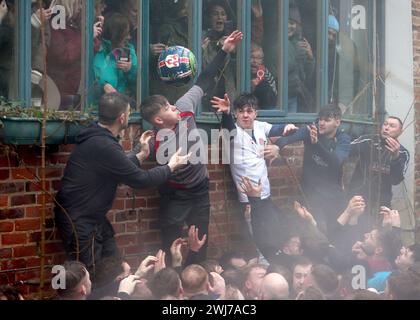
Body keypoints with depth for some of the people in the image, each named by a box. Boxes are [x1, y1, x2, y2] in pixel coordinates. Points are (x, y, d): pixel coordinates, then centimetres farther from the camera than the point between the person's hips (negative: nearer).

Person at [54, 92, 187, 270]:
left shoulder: (97, 137, 5)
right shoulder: (104, 147, -26)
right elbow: (140, 180, -18)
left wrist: (141, 154, 22)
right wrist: (170, 167, -4)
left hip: (93, 218, 10)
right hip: (79, 221, -10)